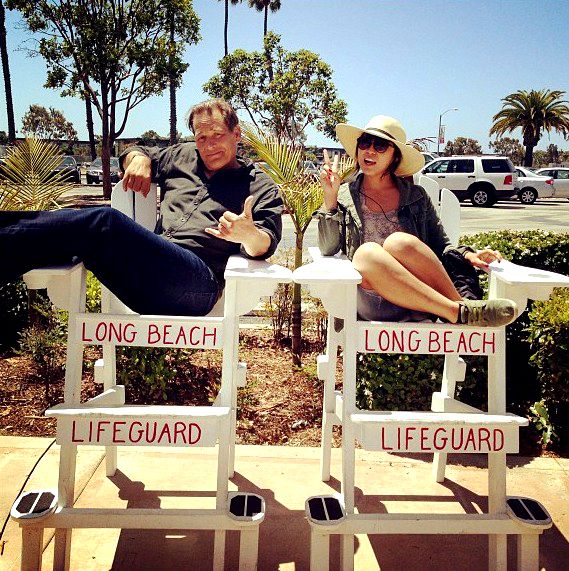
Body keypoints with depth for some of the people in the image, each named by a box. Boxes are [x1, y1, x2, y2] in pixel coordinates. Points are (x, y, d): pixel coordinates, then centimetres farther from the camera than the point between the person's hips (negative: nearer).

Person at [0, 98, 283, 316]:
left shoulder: (260, 185, 14)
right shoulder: (183, 156, 30)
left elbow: (263, 246, -1)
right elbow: (135, 153, 44)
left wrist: (249, 234, -26)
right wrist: (139, 159, 18)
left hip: (198, 281, -6)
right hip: (149, 265, 6)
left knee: (103, 221, -30)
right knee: (68, 219, -20)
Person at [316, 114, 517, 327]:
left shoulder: (416, 196, 16)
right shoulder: (344, 195, 14)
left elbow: (441, 246, 17)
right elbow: (328, 249, 5)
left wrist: (468, 256, -4)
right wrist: (330, 198, -5)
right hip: (371, 304, 0)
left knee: (399, 242, -30)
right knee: (366, 252, -34)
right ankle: (462, 313, -33)